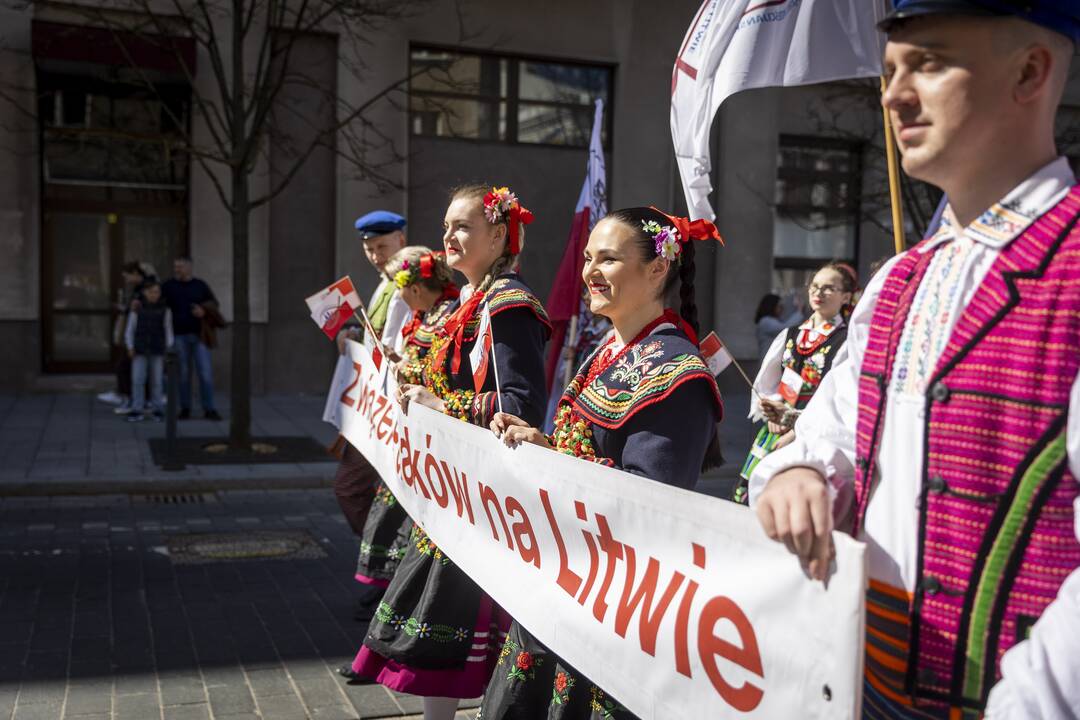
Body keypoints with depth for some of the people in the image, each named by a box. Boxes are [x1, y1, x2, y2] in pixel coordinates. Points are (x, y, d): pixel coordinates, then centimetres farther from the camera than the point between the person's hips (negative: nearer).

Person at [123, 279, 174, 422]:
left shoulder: (165, 310, 1)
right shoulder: (137, 309, 1)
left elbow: (168, 331, 3)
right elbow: (130, 330, 4)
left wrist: (168, 349, -3)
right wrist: (130, 347, -5)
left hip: (157, 351, 0)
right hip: (140, 350, 0)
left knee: (157, 380, 3)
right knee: (137, 380, -3)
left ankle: (157, 409, 12)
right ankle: (137, 410, 2)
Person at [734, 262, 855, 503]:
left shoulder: (848, 342, -3)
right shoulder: (789, 336, 15)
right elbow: (764, 384, 14)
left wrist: (796, 424, -16)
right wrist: (773, 414, -4)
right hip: (773, 431, 6)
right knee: (744, 498, 2)